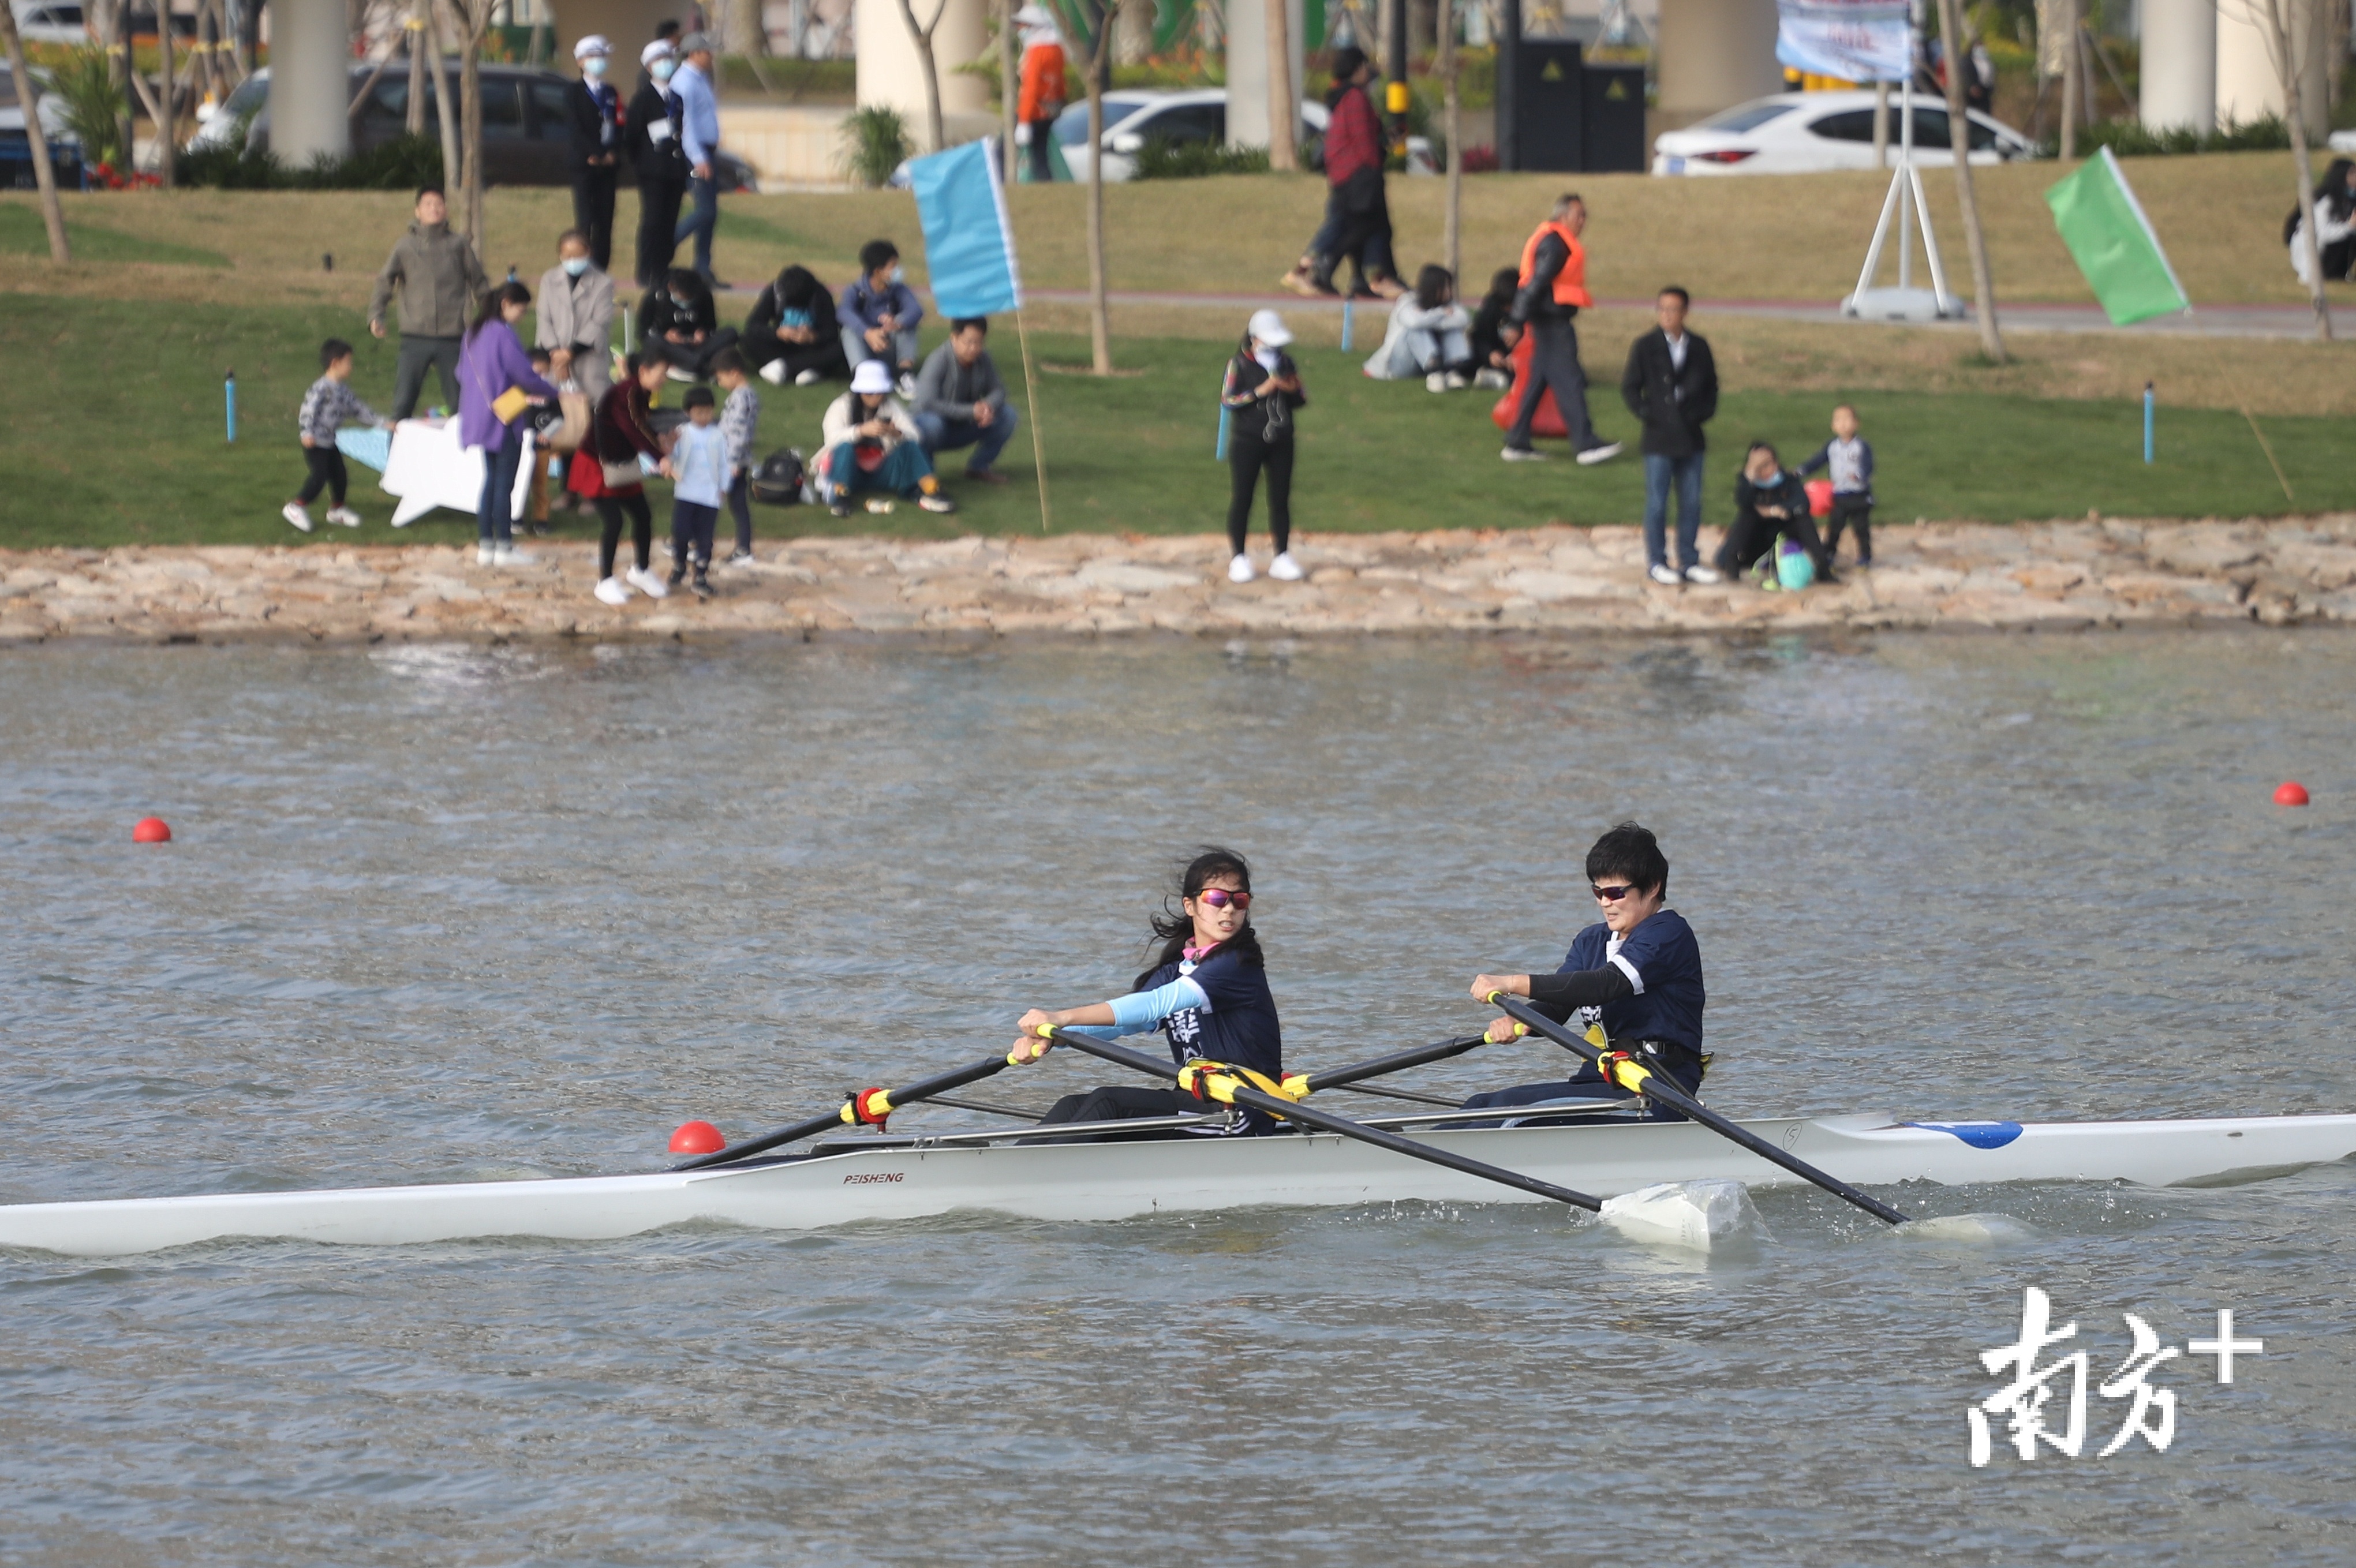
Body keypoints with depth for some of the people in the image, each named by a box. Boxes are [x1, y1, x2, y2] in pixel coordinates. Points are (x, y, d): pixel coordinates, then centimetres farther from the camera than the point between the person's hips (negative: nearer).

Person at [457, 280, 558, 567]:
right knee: (504, 483, -2)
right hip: (505, 420, -8)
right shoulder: (503, 335, -17)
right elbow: (524, 375, -17)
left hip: (480, 419, 8)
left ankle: (485, 545, 14)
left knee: (491, 480, 14)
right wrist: (552, 393, -2)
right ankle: (504, 547, 1)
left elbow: (462, 372, 17)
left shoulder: (474, 333, 9)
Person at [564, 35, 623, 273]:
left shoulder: (612, 93, 17)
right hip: (583, 163, -4)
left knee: (605, 221, 2)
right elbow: (576, 128, -6)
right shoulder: (574, 91, 3)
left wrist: (612, 155, -7)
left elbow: (618, 128, 10)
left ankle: (601, 269, 4)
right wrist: (596, 154, -14)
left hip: (608, 163, 4)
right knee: (585, 220, -10)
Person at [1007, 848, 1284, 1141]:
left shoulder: (1238, 965, -11)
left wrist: (1064, 1018, -30)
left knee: (1109, 1102, -23)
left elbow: (1159, 1004, -22)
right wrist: (1049, 1037, -19)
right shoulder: (1175, 970, 15)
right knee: (1074, 1106, -7)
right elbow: (1119, 1019, 1)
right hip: (1196, 1101, 8)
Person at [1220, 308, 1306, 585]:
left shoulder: (1285, 363, 7)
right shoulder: (1239, 364, -5)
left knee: (1280, 499, 6)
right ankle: (1238, 559, 8)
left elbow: (1301, 401, 12)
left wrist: (1293, 391, -11)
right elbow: (1228, 399, -13)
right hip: (1248, 440, -4)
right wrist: (1262, 391, -21)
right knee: (1241, 498, 0)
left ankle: (1282, 559, 12)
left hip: (1281, 441, 4)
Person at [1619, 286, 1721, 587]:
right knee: (1657, 503, 0)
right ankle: (1657, 563, 7)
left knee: (1692, 502, 6)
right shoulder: (1646, 347, -2)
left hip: (1691, 436, 3)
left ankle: (1690, 561, 14)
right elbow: (1630, 387, 0)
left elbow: (1710, 386, 14)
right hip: (1659, 438, -3)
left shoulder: (1699, 347, 6)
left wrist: (1703, 413, 0)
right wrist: (1647, 414, -9)